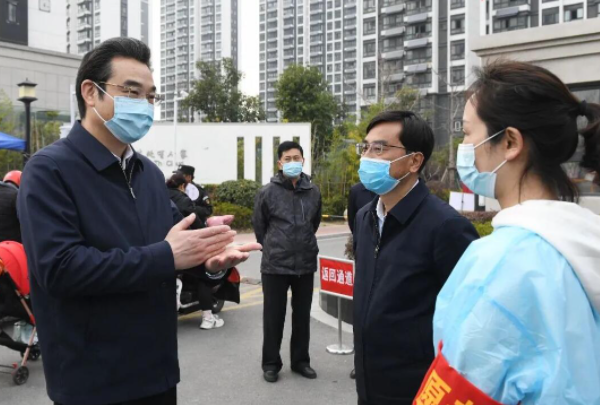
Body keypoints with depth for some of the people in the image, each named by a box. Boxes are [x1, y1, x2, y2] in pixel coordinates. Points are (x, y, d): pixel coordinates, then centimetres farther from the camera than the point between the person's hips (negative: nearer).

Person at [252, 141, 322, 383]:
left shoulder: (313, 192, 2)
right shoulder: (268, 192, -8)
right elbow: (258, 225, 4)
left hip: (306, 264, 3)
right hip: (275, 264, -3)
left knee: (302, 315, 13)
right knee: (274, 316, 6)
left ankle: (300, 360, 27)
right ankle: (271, 363, 21)